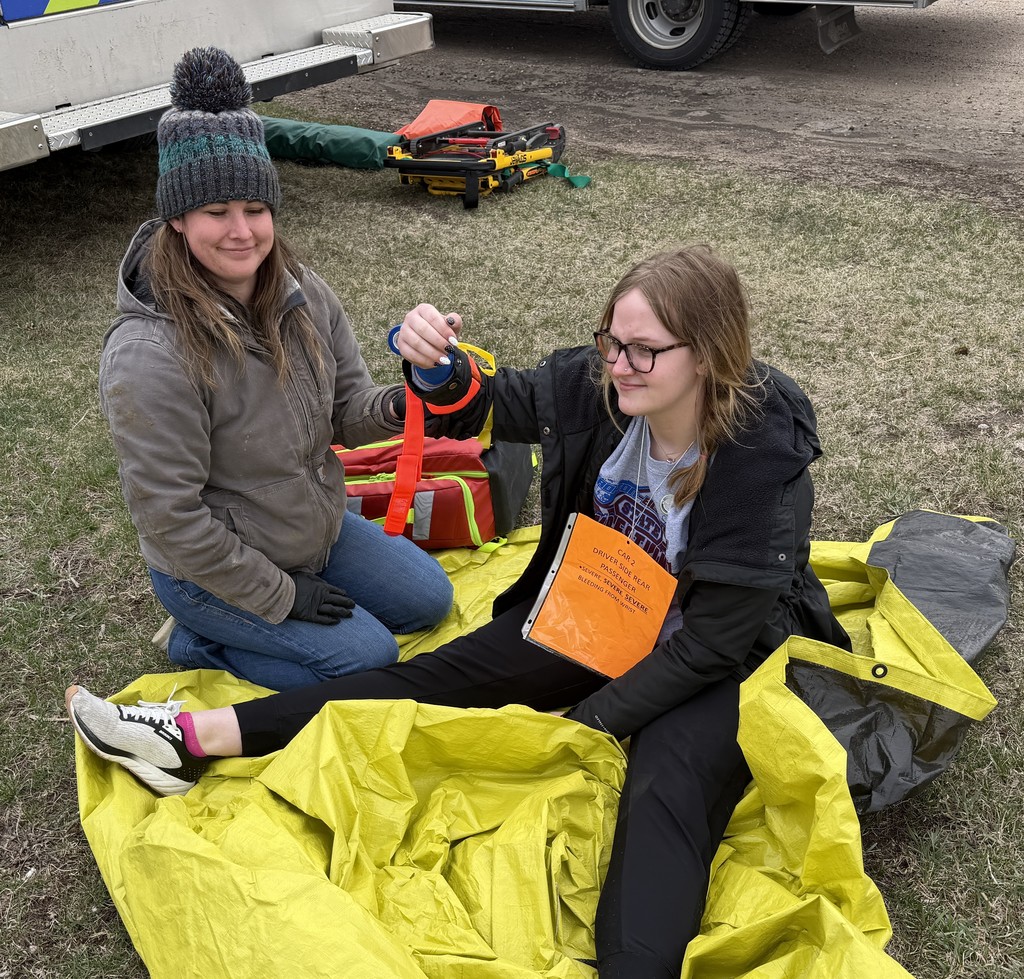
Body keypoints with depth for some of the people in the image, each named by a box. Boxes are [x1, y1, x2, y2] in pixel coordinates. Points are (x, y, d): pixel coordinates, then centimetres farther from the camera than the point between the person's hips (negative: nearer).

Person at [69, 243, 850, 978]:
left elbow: (711, 641, -23)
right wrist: (439, 366, -23)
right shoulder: (595, 386, -13)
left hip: (712, 664, -4)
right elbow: (485, 406, 1)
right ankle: (199, 737, -7)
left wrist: (588, 723, -21)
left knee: (665, 794, -34)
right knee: (439, 678, -6)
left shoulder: (766, 459, -27)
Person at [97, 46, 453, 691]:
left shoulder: (302, 293, -10)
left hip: (319, 528, 7)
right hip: (210, 569, -7)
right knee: (370, 658, -9)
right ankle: (204, 644, 8)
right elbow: (169, 516, -25)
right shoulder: (150, 355, -30)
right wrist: (283, 595, -18)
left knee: (429, 598, 13)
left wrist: (394, 408, -27)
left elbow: (345, 410, -1)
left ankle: (233, 630, 17)